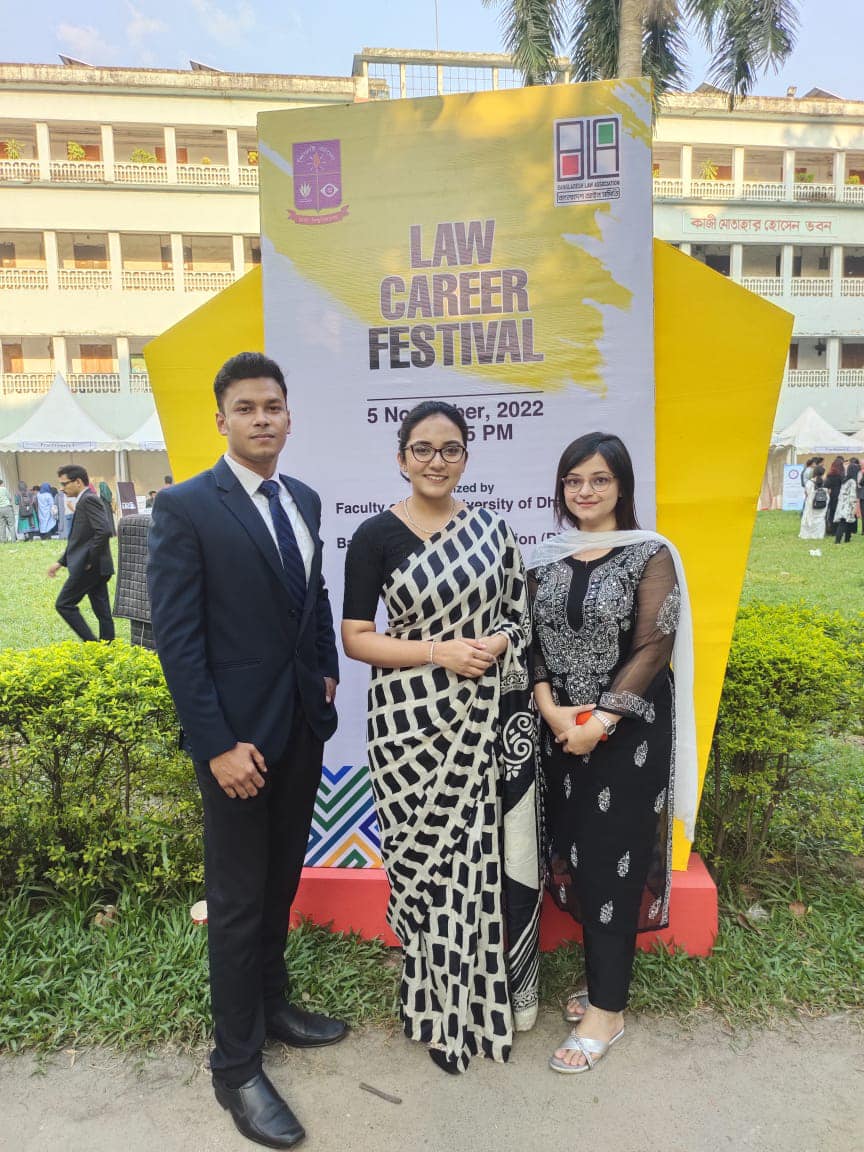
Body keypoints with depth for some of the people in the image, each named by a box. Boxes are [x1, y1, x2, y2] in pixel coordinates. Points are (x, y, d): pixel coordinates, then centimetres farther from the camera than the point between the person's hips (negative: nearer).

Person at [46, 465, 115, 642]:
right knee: (102, 611, 8)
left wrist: (90, 560, -18)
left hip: (89, 566, -9)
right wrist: (61, 562, 21)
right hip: (97, 567, 9)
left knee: (64, 604, -2)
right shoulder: (84, 501, 19)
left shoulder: (89, 500, -12)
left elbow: (104, 531, -25)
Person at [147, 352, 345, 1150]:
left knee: (282, 880, 20)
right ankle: (236, 1066, 27)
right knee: (238, 898, 8)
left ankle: (272, 1003, 43)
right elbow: (176, 638, -15)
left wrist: (328, 673, 5)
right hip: (239, 732, -6)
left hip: (304, 725, 6)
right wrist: (218, 744, -17)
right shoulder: (185, 506, -12)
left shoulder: (305, 500, 7)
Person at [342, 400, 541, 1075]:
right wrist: (439, 652, -16)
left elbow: (520, 615, 10)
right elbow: (355, 639, -6)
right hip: (413, 720, -2)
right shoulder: (375, 537, -5)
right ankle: (441, 1002, 32)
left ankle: (501, 989, 36)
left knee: (494, 853, 9)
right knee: (427, 859, 7)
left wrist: (495, 644, -12)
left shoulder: (491, 530, 4)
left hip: (488, 717, 3)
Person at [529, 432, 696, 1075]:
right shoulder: (548, 561, 6)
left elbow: (653, 647, -13)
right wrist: (551, 710, -10)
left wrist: (599, 721, -17)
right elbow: (532, 645, 5)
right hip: (561, 731, 5)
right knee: (575, 858, 12)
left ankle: (607, 1009, 19)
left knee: (613, 862, 3)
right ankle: (606, 977, 33)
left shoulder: (650, 556, -7)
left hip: (627, 734, -4)